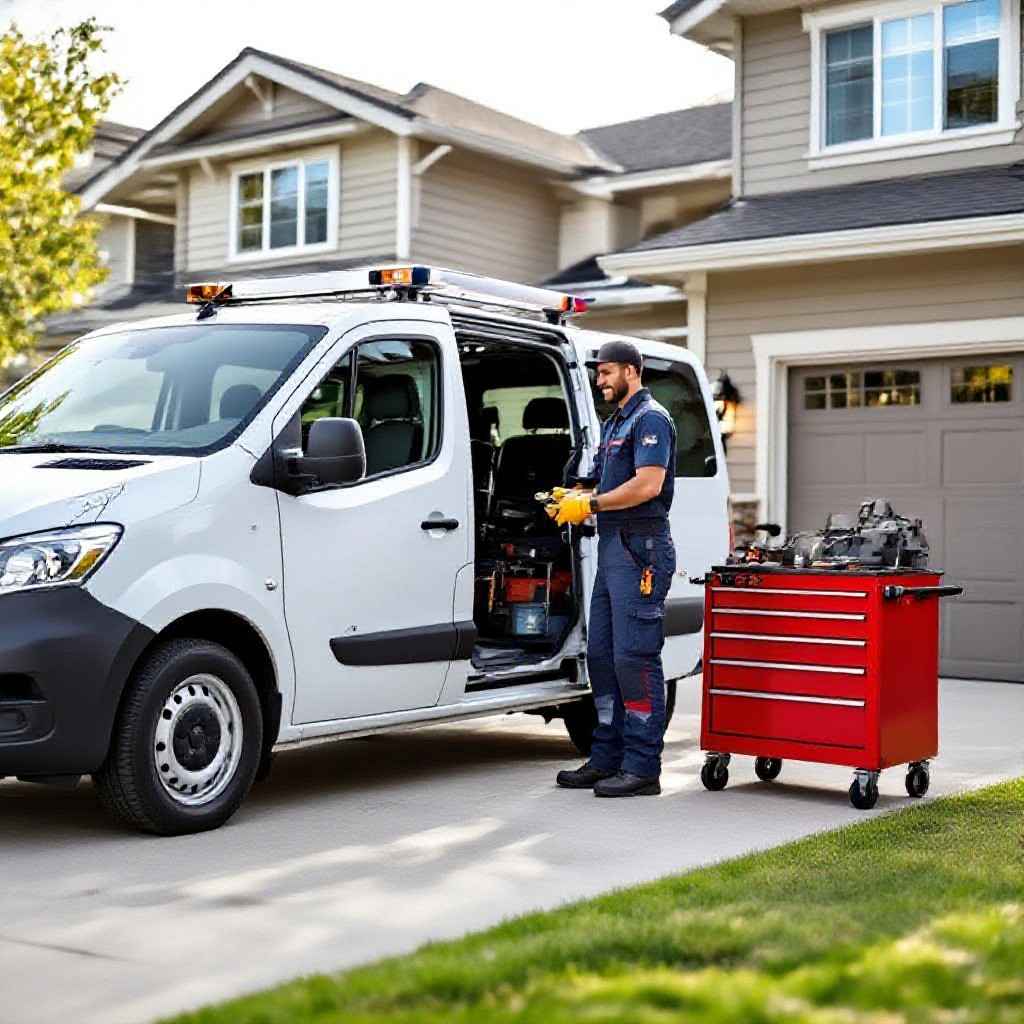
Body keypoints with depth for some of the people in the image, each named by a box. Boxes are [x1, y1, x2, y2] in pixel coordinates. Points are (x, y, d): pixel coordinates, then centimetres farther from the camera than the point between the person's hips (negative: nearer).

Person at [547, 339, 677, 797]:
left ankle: (642, 767, -5)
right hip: (611, 547, 11)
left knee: (635, 657, -10)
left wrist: (590, 504, -15)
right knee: (601, 655, 11)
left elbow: (648, 485, -21)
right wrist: (574, 498, 7)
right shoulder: (614, 423, 22)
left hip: (641, 548, -11)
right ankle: (607, 757, 19)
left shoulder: (650, 419, -9)